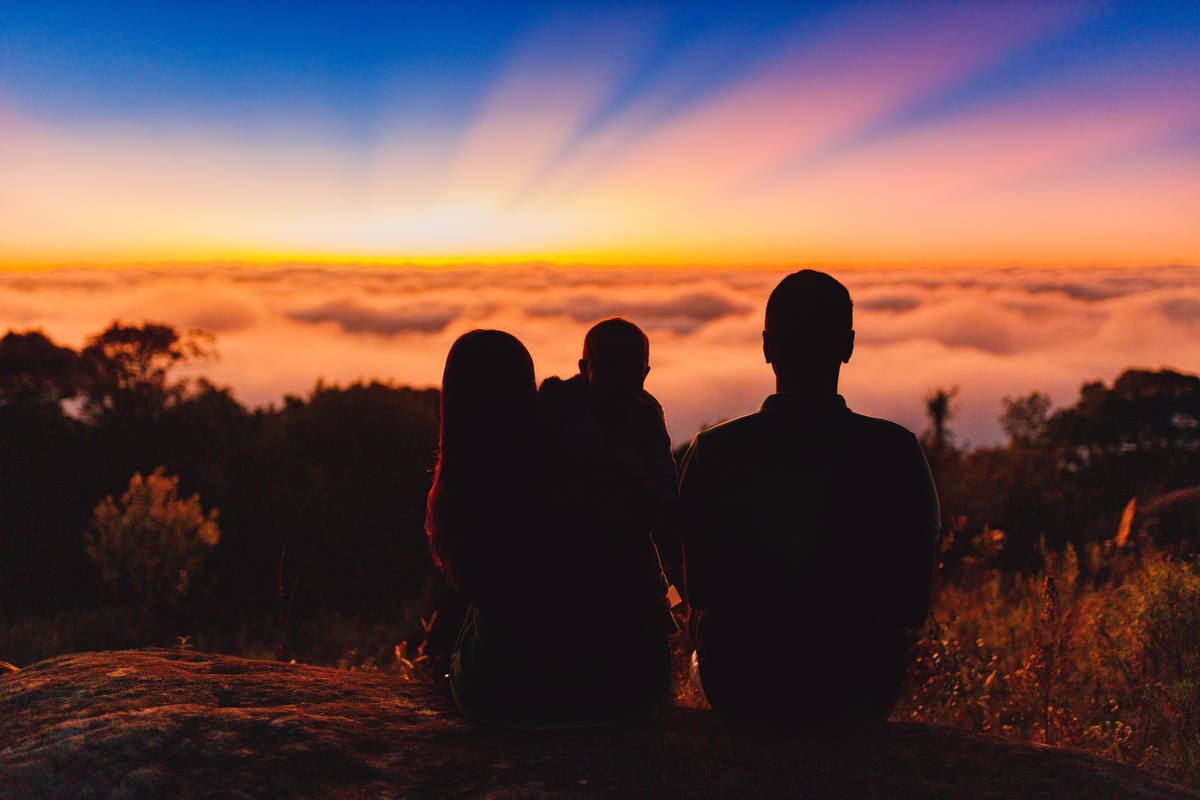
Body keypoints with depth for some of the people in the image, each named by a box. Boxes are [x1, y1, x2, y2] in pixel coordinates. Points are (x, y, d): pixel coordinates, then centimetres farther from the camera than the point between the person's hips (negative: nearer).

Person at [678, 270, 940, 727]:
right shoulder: (895, 451, -16)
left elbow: (701, 591, -2)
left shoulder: (713, 451, -16)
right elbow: (915, 607, -6)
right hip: (861, 698, 1)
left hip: (739, 691, 0)